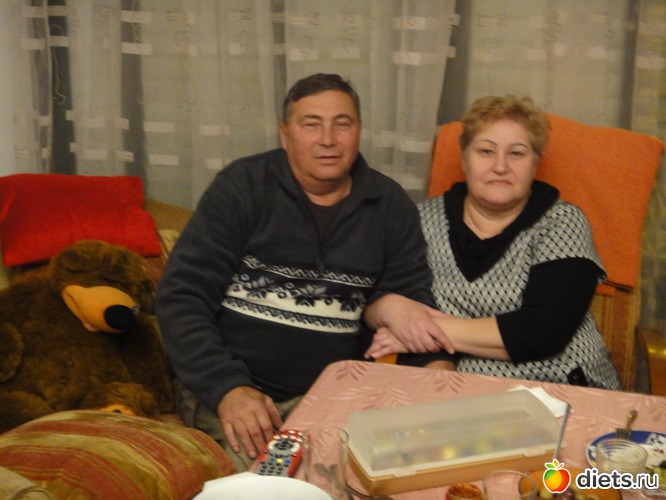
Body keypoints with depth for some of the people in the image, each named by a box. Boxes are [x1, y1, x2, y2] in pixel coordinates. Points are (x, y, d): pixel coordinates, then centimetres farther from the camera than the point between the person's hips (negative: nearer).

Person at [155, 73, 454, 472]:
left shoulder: (391, 205, 8)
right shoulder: (241, 187, 0)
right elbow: (182, 296, -5)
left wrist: (434, 364, -11)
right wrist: (227, 387, -18)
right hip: (225, 388, -3)